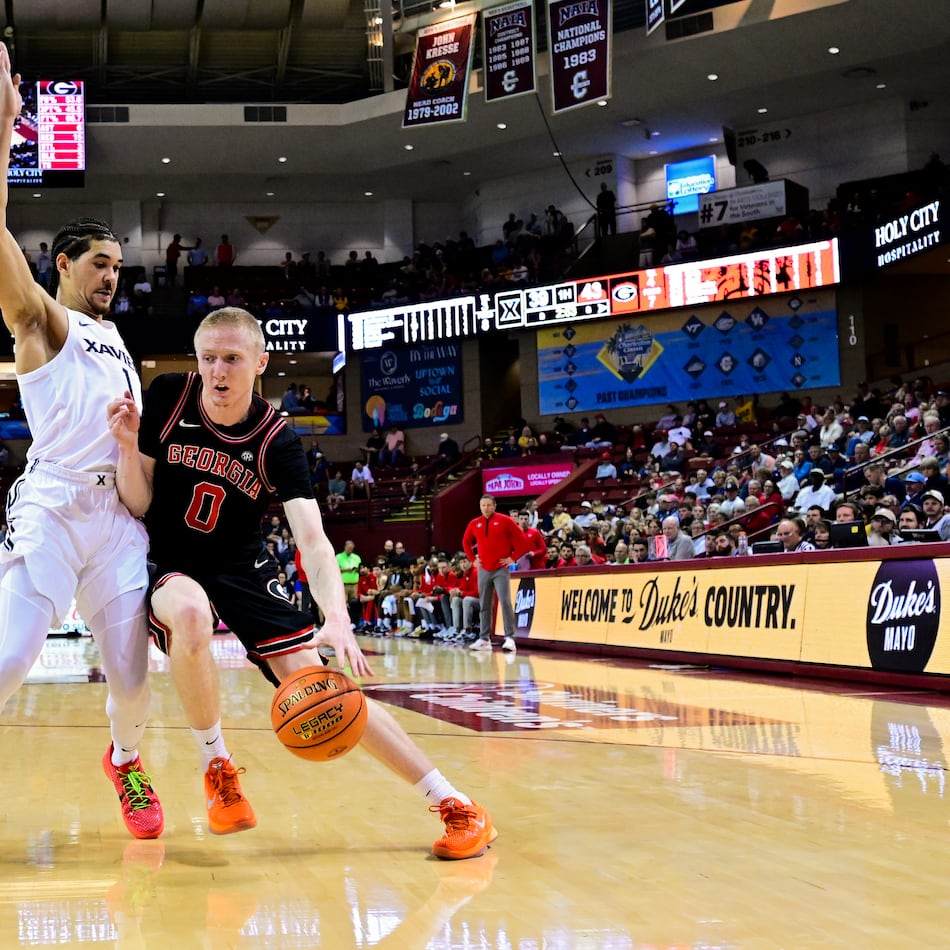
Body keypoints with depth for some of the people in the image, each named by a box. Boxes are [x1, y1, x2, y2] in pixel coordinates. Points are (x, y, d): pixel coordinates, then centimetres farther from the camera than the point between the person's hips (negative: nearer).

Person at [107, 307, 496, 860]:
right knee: (190, 615, -38)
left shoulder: (278, 441, -13)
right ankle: (217, 768, -15)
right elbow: (139, 505, -4)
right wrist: (128, 446, -24)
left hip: (242, 570, 0)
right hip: (169, 565, 0)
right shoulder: (169, 398, -10)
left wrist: (337, 619, -40)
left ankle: (455, 806, -9)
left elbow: (313, 541, -22)